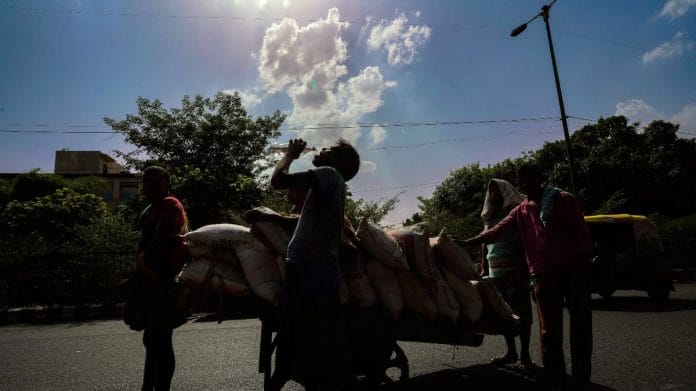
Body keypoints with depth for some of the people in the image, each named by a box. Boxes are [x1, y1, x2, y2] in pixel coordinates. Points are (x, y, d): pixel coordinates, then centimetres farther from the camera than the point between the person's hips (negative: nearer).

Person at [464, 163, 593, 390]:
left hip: (574, 268, -2)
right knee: (549, 331, 2)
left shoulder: (564, 199, 5)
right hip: (544, 274, 2)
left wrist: (584, 263, -9)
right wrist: (467, 243, -12)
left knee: (581, 325, 6)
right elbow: (498, 231, 0)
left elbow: (581, 230, 0)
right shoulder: (520, 212, 12)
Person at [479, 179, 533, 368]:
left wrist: (523, 269, -16)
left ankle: (525, 354, 7)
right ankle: (511, 352, 19)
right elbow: (484, 244, 18)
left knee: (521, 312, -1)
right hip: (495, 272, 6)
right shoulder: (489, 218, 17)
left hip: (514, 271, -6)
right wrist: (484, 268, 12)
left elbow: (524, 242, -8)